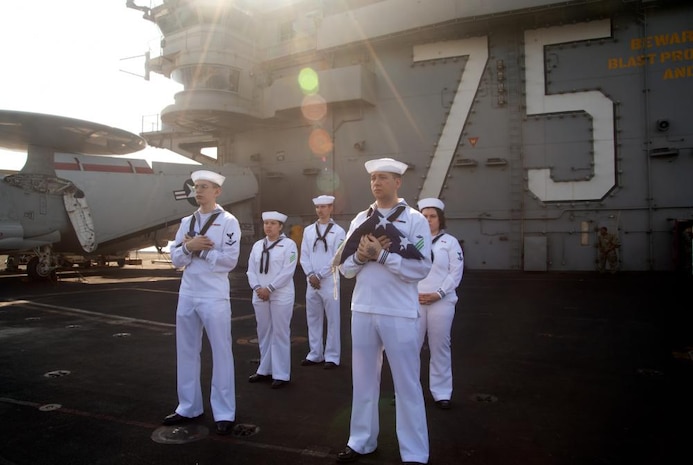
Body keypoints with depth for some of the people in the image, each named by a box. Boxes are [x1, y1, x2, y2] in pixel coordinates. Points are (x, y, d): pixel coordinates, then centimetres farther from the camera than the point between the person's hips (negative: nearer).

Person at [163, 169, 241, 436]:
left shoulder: (228, 222, -6)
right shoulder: (187, 222, 12)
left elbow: (230, 260, -14)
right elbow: (175, 259, 7)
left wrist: (200, 250, -12)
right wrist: (189, 247, -12)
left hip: (214, 297, -6)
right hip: (187, 295, 7)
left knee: (221, 352, 1)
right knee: (186, 352, 13)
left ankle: (224, 413, 10)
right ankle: (188, 407, 27)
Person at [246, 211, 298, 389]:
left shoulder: (289, 244, -4)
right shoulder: (257, 245, 12)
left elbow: (287, 271, -13)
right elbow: (251, 269, 9)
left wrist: (269, 288, -16)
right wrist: (257, 288, -8)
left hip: (281, 296, -5)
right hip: (260, 295, 5)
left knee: (280, 333, -1)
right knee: (263, 333, 11)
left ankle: (281, 374, 6)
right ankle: (265, 370, 24)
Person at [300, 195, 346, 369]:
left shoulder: (338, 231, -3)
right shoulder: (308, 230, 10)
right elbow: (304, 255, 8)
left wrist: (319, 275, -10)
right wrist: (311, 275, -6)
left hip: (329, 280, -4)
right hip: (311, 281, 5)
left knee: (332, 320, 0)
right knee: (313, 319, 10)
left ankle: (332, 356, 9)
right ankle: (315, 354, 21)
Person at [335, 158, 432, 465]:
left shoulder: (415, 220, -4)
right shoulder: (360, 220, 10)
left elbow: (421, 268, -13)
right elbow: (345, 268, 9)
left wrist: (381, 254, -19)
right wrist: (361, 256, -12)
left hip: (400, 314, -5)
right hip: (362, 310, 5)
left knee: (407, 384, 6)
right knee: (363, 380, 16)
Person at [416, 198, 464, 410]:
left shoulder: (450, 242, 4)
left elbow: (456, 272, -3)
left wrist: (438, 293, -11)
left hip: (441, 301, -1)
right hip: (415, 301, 1)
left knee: (439, 347, 5)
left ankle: (441, 392, 17)